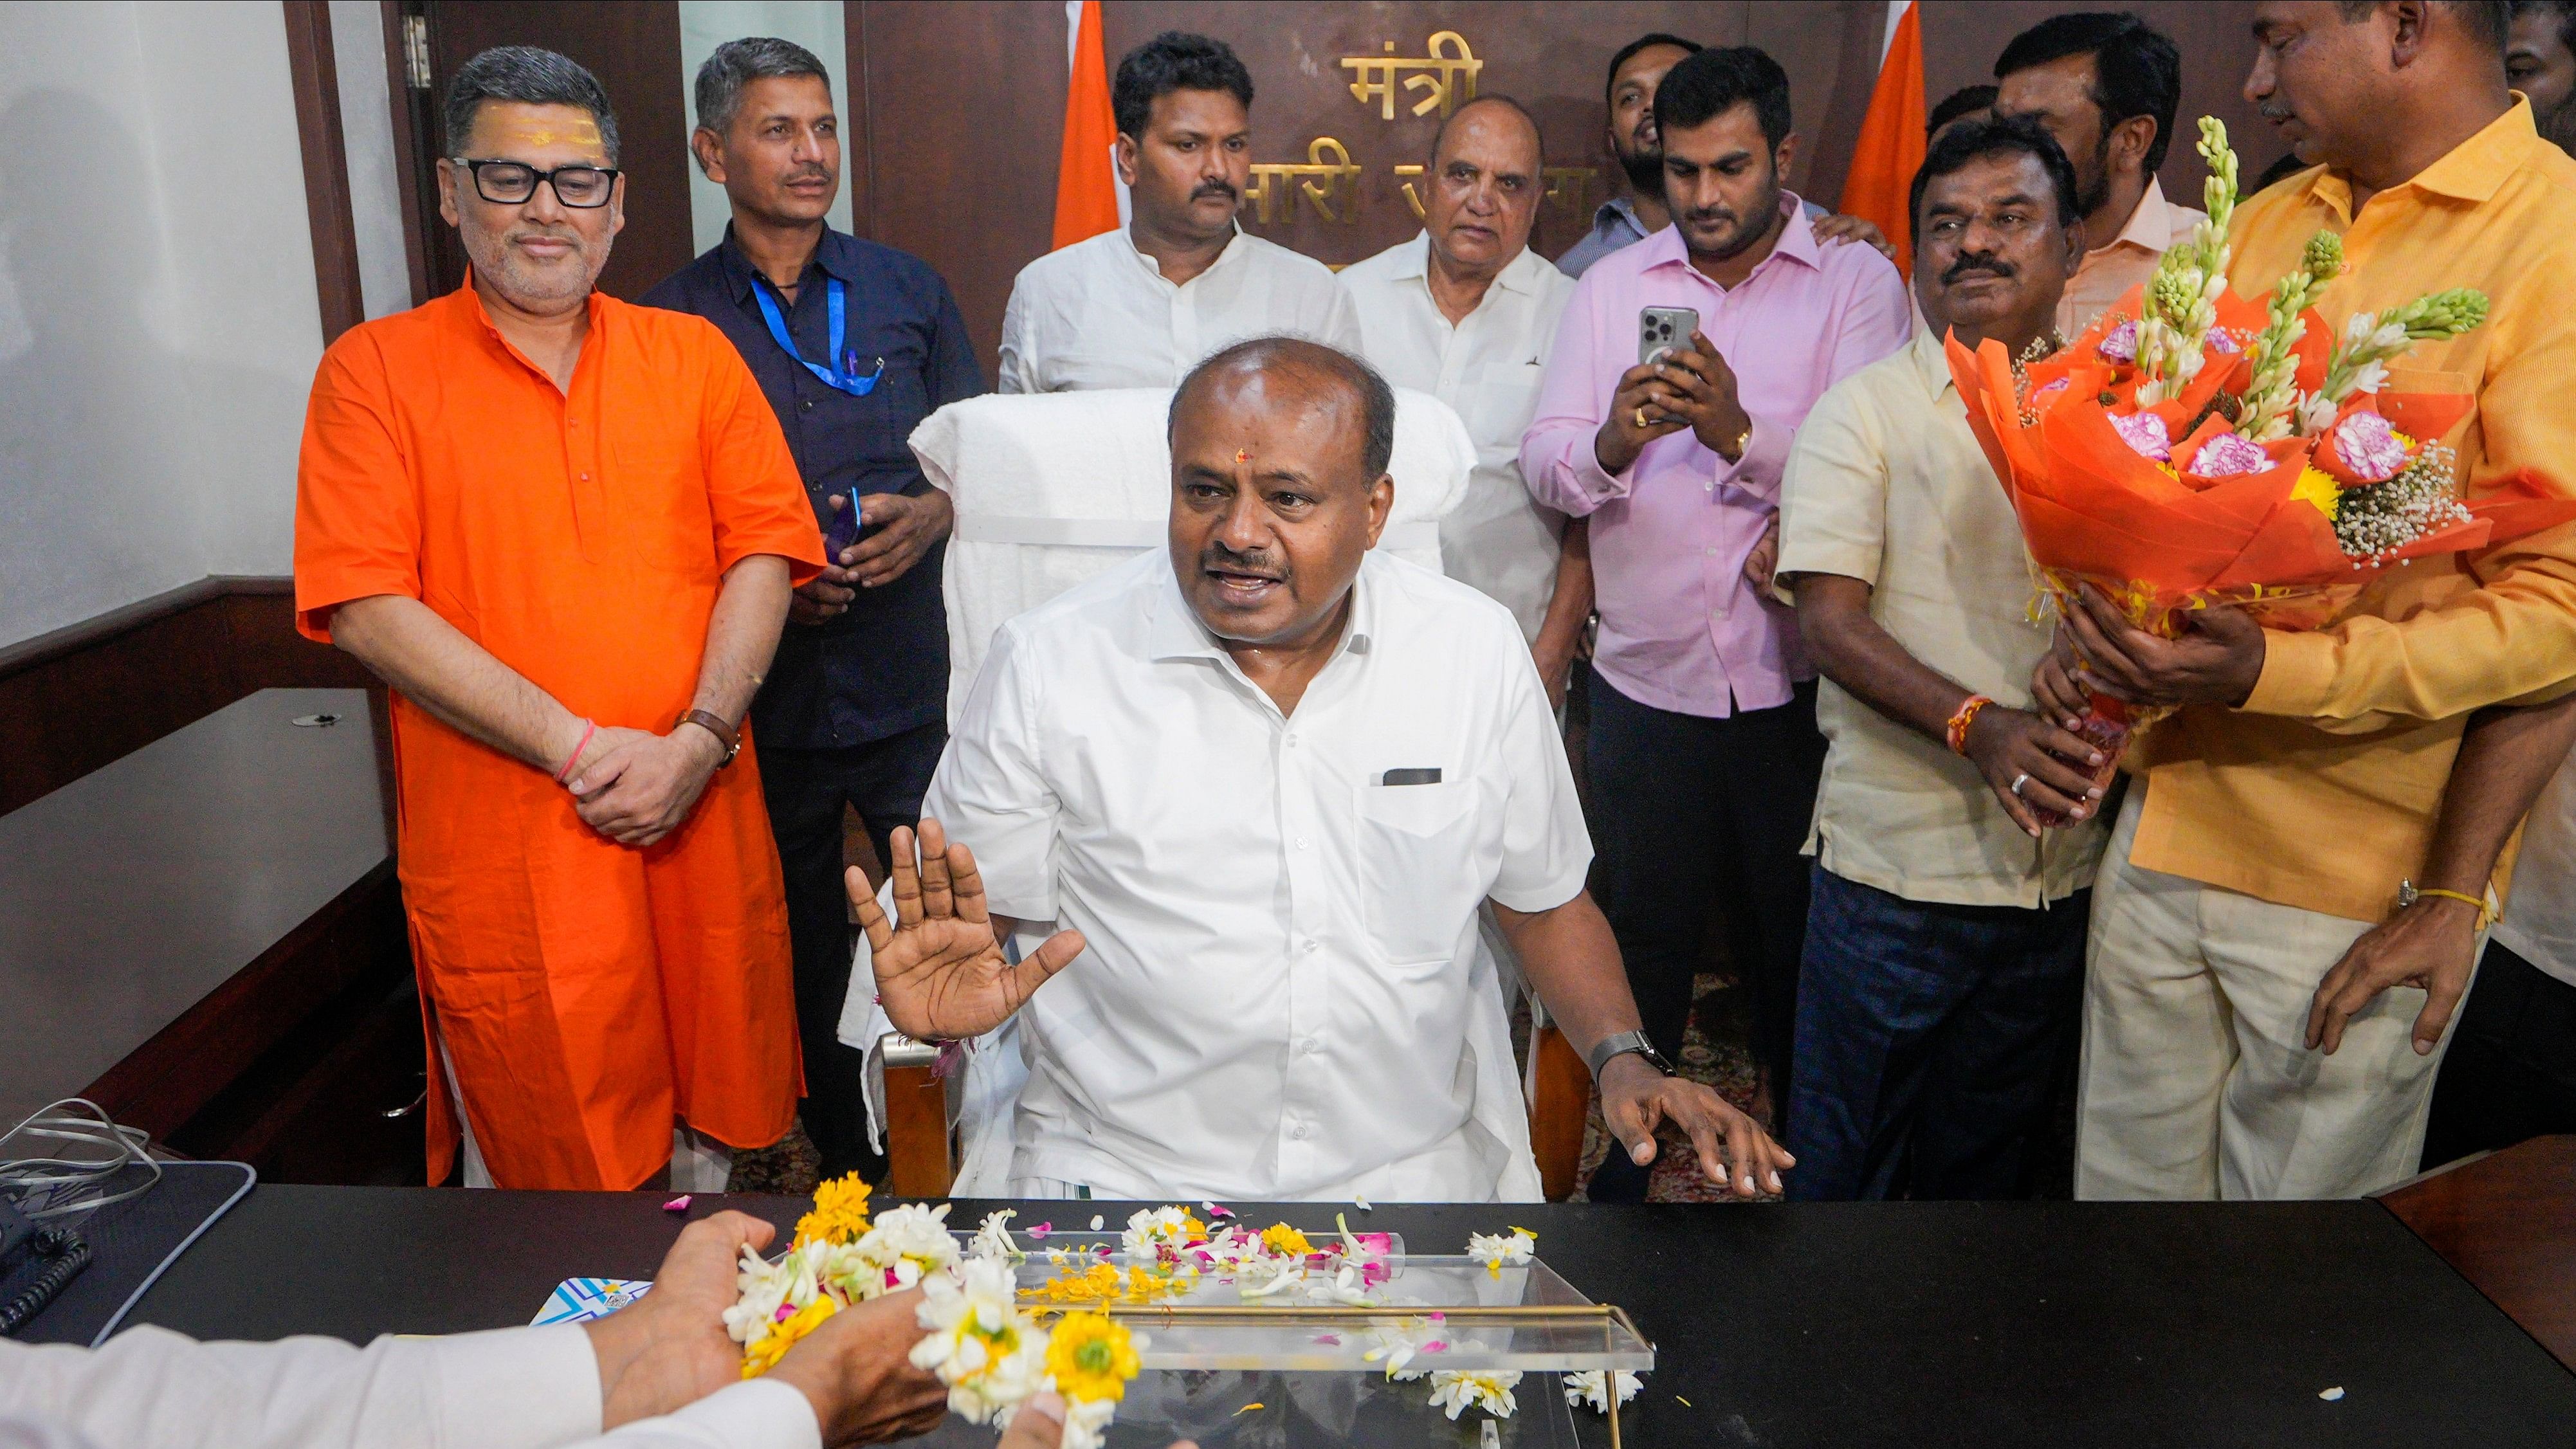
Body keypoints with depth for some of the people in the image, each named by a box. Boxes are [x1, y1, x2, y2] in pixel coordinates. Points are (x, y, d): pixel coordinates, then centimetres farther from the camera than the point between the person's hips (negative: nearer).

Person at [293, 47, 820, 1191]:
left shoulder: (691, 354, 10)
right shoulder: (376, 370, 2)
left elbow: (763, 552, 3)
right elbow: (368, 607, -7)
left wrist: (698, 740, -12)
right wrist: (580, 749, -15)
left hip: (699, 827, 2)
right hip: (499, 850, -2)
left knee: (706, 1148, 13)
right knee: (534, 1161, 8)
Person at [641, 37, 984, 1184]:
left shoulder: (908, 292, 8)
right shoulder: (668, 324, 3)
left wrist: (931, 516, -9)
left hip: (914, 691, 1)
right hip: (765, 695, 0)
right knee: (800, 950, 12)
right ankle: (841, 1163, 31)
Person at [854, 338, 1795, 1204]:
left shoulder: (1478, 649, 2)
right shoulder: (1049, 665, -5)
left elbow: (1544, 905, 12)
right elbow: (979, 917, 2)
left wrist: (1624, 1062, -2)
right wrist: (940, 1006, -20)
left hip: (1419, 1175, 2)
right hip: (1123, 1180, -2)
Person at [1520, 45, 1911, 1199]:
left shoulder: (1859, 282, 1)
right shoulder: (1611, 285, 10)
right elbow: (1545, 466, 0)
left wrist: (1743, 434, -29)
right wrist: (1610, 445, -20)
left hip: (1801, 687, -2)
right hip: (1646, 683, 2)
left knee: (1801, 945, 11)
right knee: (1636, 952, 12)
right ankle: (1622, 1168, 30)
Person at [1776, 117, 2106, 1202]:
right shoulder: (1866, 409, -1)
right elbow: (1830, 622, -11)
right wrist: (1977, 725, -26)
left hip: (2064, 860, 3)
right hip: (1899, 857, -3)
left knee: (1988, 1171, 17)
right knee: (1846, 1164, 8)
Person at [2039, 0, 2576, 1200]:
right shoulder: (2266, 223, 9)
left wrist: (2271, 673, -26)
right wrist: (2099, 614, -3)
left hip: (2354, 885, -5)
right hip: (2165, 828, 6)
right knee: (2126, 1182, 18)